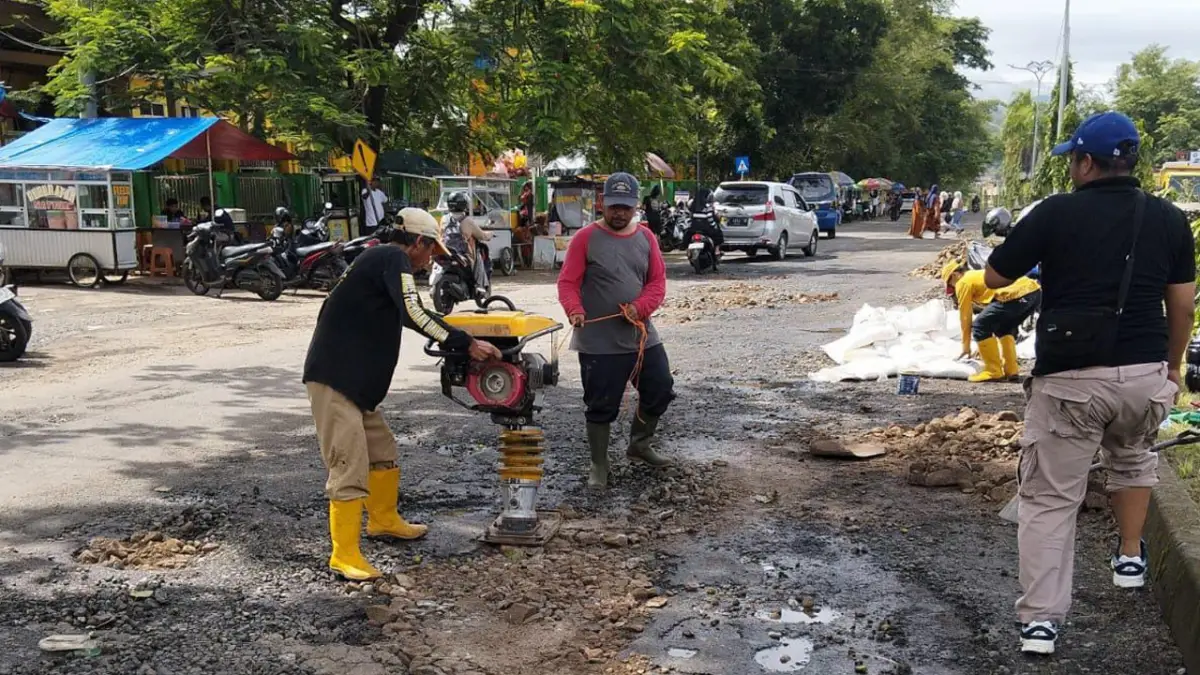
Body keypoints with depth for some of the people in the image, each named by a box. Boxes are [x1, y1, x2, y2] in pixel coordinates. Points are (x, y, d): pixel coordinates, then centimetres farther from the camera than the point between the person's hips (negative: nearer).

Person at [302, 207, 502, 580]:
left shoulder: (379, 260, 18)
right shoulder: (393, 258, -12)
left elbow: (402, 314, 30)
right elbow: (415, 315, -24)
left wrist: (453, 336, 30)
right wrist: (466, 344, -21)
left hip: (355, 380, 10)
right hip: (334, 378, -10)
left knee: (382, 450, 20)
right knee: (349, 465, -9)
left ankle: (384, 520, 38)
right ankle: (344, 556, -3)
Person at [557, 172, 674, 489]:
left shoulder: (646, 237, 7)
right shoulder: (586, 238, -7)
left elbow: (658, 282, 4)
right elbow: (567, 281, -9)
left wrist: (640, 307, -14)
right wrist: (574, 309, -28)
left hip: (643, 337, 5)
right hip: (599, 342, -5)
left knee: (661, 391, 14)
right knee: (601, 406, 0)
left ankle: (639, 444, 37)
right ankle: (599, 466, 16)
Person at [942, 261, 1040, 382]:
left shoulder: (963, 282, 10)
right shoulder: (979, 275, 36)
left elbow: (965, 317, 12)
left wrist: (966, 347, 24)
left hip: (1017, 295, -10)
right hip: (1035, 291, 10)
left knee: (979, 327, 1)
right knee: (1004, 328, 29)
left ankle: (993, 372, 2)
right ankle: (1011, 369, 23)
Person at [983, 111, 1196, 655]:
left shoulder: (1055, 213, -6)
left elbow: (994, 278, 1)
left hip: (1069, 378, -3)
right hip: (1144, 374, 4)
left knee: (1049, 498, 2)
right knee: (1132, 458, 34)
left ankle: (1040, 620, 0)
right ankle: (1130, 558, 39)